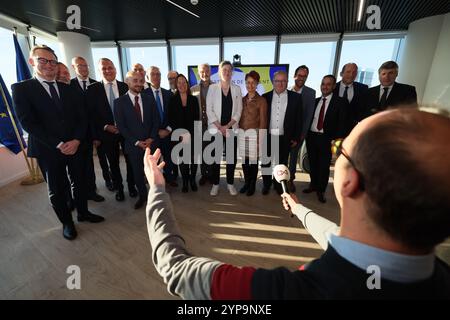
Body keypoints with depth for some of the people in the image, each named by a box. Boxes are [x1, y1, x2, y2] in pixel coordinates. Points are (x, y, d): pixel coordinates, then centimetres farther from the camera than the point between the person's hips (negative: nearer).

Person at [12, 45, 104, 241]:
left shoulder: (67, 89, 9)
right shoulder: (22, 89, -3)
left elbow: (80, 117, 4)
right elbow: (28, 123, -11)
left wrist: (76, 140, -11)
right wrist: (58, 145, -17)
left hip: (74, 146, 3)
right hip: (48, 150, -3)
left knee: (79, 182, 15)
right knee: (56, 190, 10)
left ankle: (83, 213, 35)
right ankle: (66, 222, 29)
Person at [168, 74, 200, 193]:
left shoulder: (194, 99, 7)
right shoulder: (172, 100, 5)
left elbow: (196, 118, 4)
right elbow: (171, 119, 1)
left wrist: (190, 133, -6)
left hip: (192, 134, 1)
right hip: (179, 135, 0)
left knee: (193, 157, 2)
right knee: (182, 158, 3)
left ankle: (192, 180, 19)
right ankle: (185, 182, 17)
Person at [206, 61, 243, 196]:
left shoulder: (237, 89, 8)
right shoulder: (212, 88, 3)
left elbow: (238, 111, 3)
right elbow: (209, 110, -2)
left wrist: (227, 126, -9)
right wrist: (220, 127, -10)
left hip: (232, 129, 2)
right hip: (216, 129, -1)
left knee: (232, 157, 5)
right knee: (215, 157, 1)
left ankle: (230, 183, 21)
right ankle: (215, 184, 16)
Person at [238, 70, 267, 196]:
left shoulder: (261, 100, -4)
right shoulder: (242, 100, 11)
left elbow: (263, 122, -6)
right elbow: (240, 117, 11)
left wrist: (260, 139, -10)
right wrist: (238, 132, 5)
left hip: (254, 133, -4)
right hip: (242, 133, 4)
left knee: (253, 160, 3)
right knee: (244, 160, 9)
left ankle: (252, 185, 21)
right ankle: (247, 183, 28)